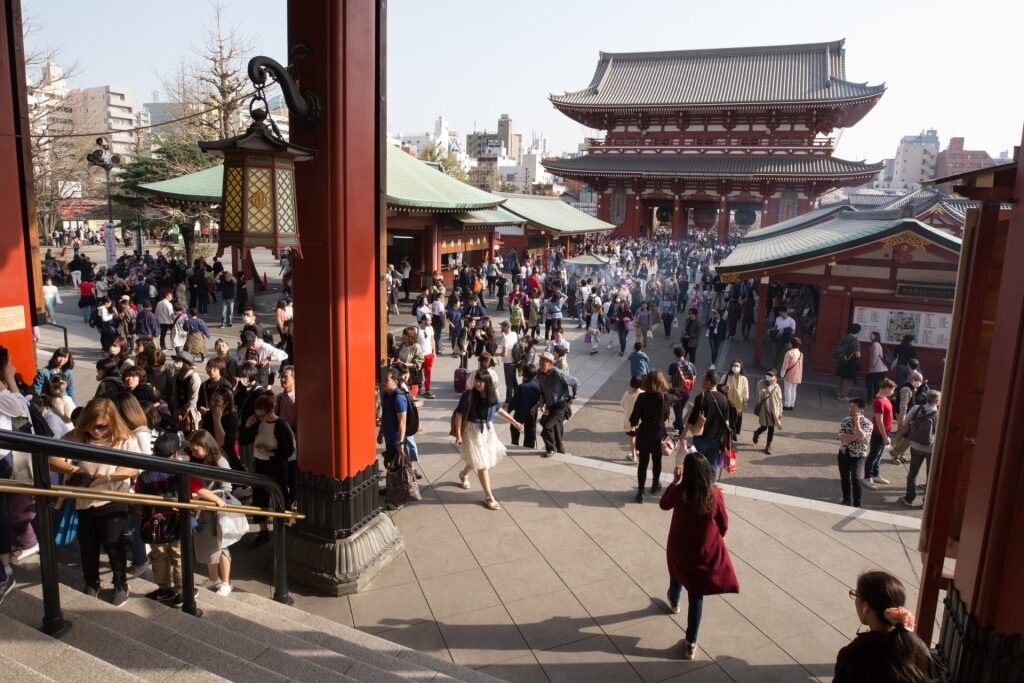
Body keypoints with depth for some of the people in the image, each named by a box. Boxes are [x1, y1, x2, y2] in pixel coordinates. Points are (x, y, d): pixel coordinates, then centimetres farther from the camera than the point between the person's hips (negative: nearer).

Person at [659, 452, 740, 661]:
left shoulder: (679, 492, -21)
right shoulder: (715, 494, -19)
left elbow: (664, 504, 2)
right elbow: (724, 524, -5)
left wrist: (674, 481, 3)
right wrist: (715, 540, 14)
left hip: (680, 548, 1)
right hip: (706, 550, -1)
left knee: (677, 574, 33)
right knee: (696, 595, 10)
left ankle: (674, 602, 63)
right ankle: (691, 643, 16)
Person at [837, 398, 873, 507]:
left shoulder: (867, 423, -11)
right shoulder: (845, 420, 0)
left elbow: (861, 436, -29)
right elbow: (842, 437, -12)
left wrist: (857, 421, -21)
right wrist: (856, 436, -22)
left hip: (858, 456, -4)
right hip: (843, 454, 4)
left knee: (856, 479, -17)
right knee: (844, 478, 14)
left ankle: (857, 504, -1)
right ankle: (846, 500, 34)